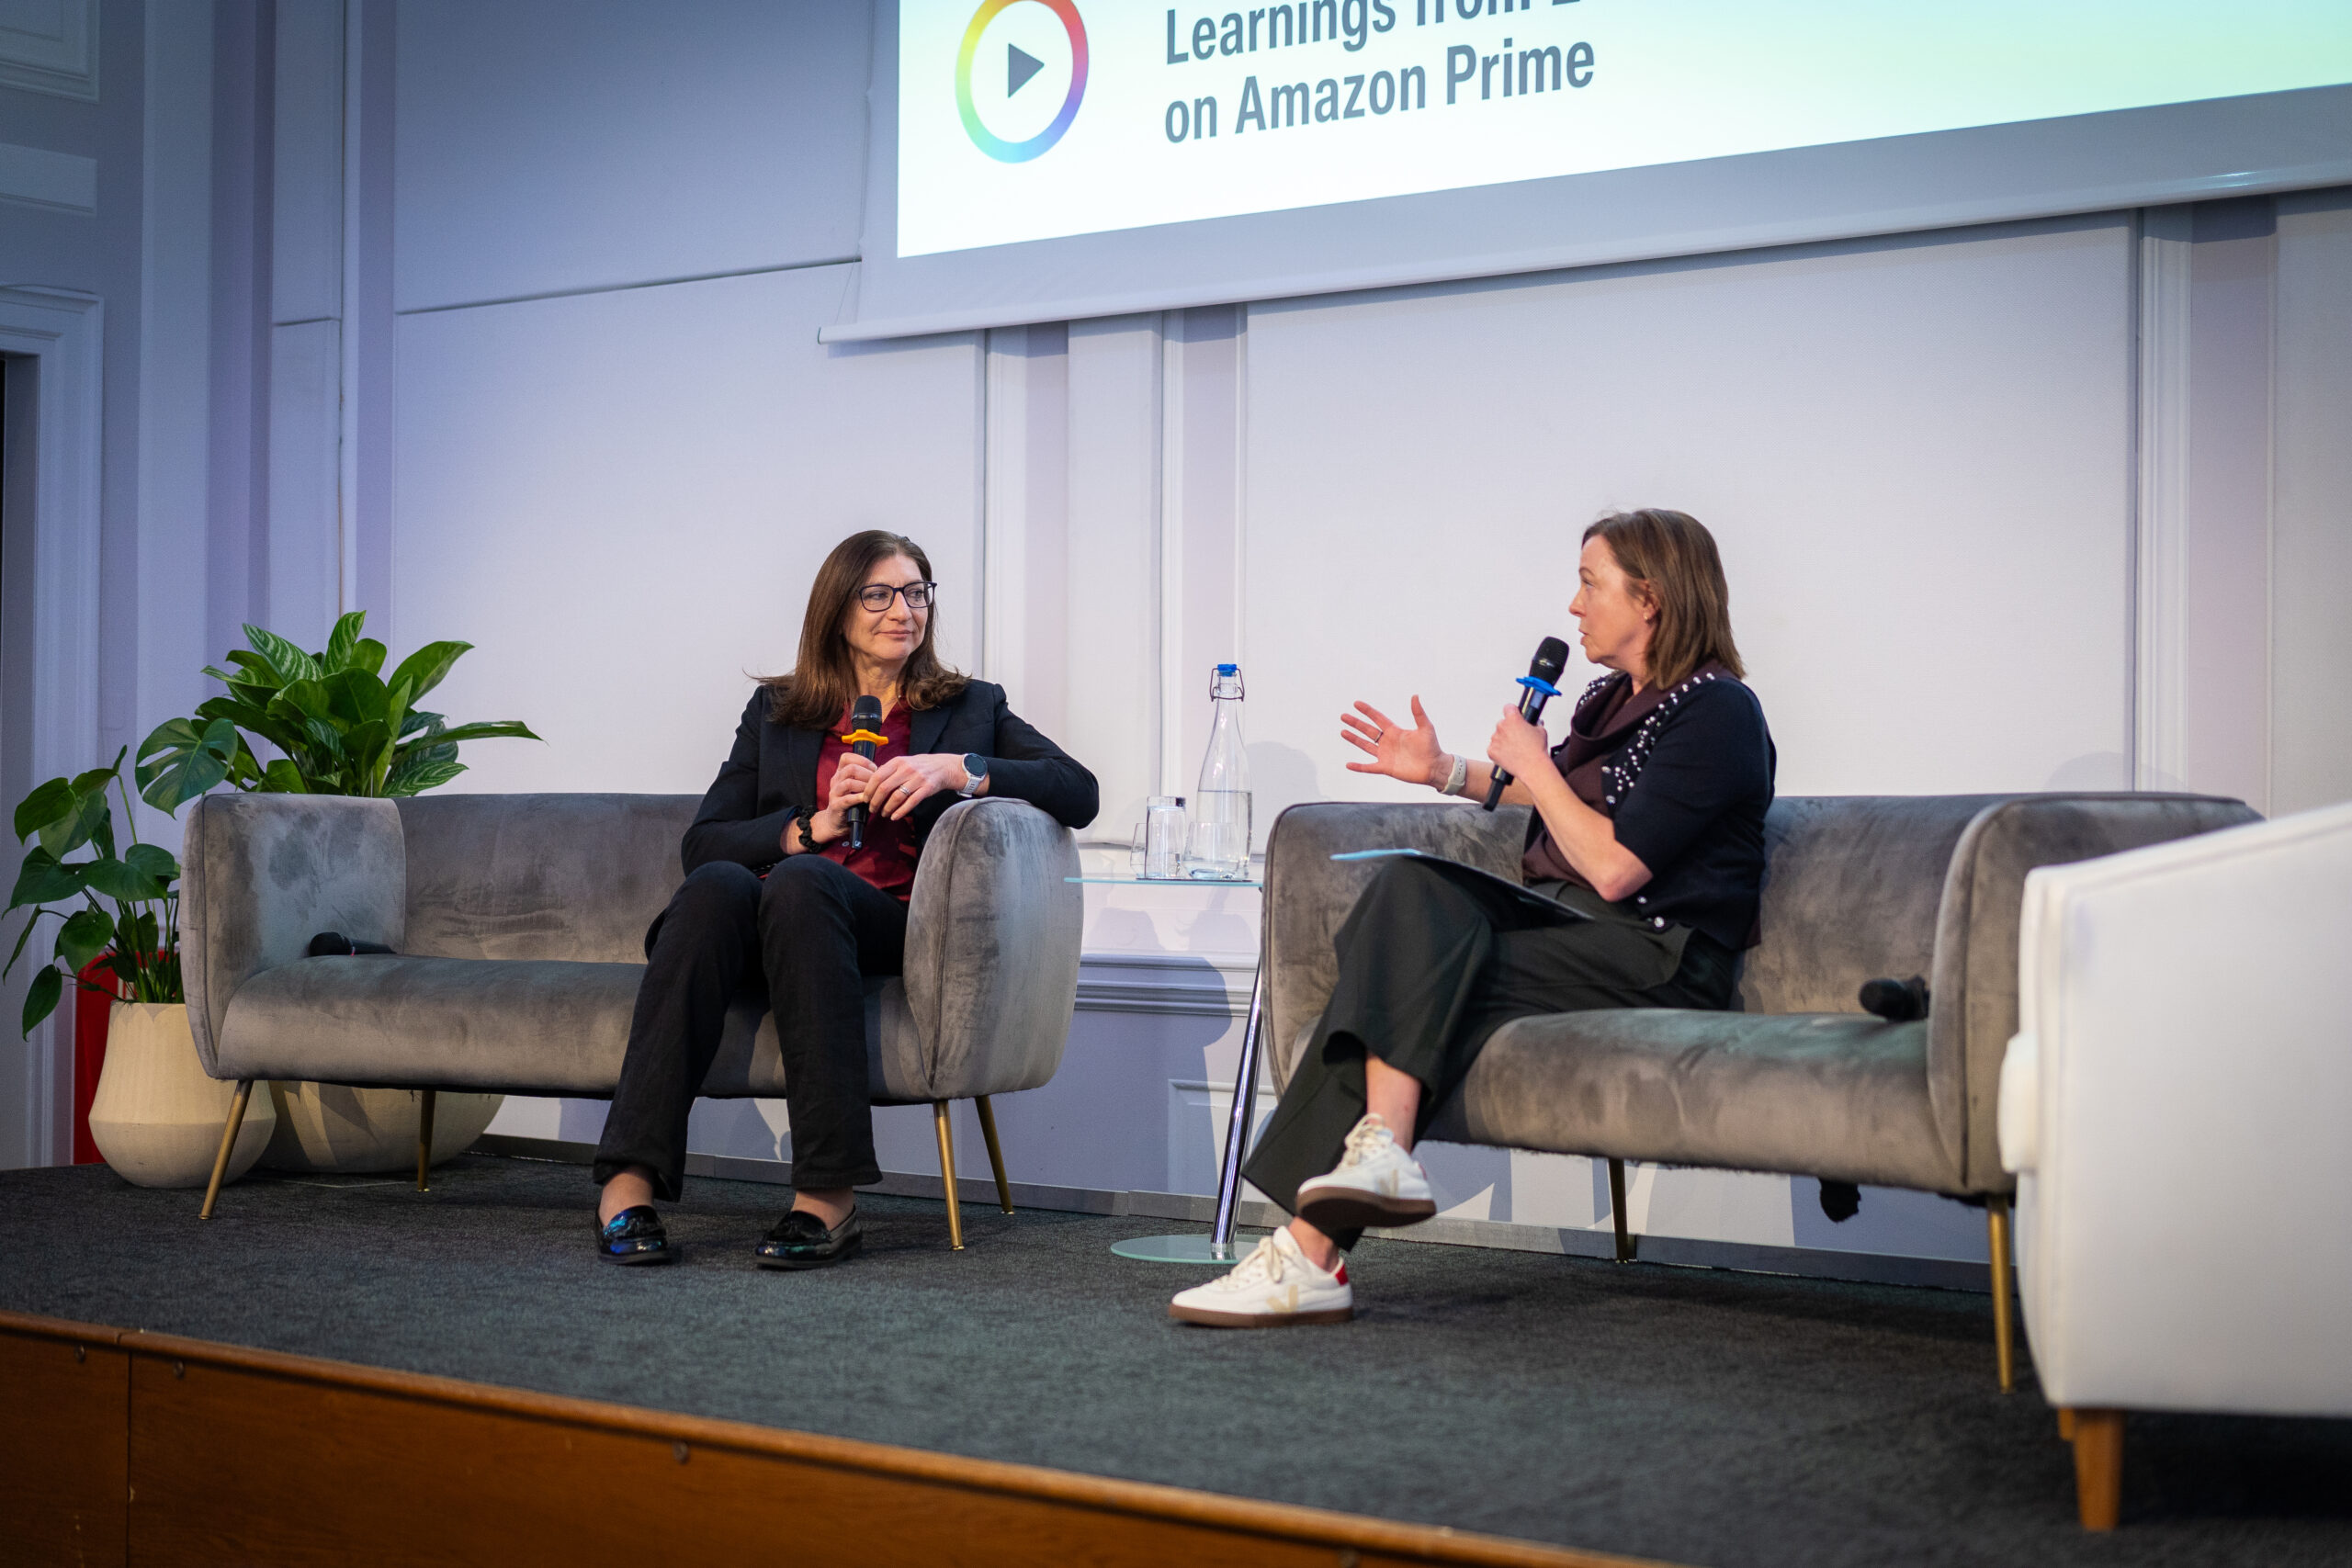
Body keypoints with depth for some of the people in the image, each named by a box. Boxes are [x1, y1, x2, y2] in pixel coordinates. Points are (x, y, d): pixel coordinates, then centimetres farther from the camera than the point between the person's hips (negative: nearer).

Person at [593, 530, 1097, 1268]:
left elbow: (1079, 793, 5)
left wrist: (960, 769, -8)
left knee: (801, 881, -36)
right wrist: (812, 827, -4)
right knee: (717, 886, -34)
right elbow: (700, 845, 12)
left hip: (894, 922, -2)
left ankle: (827, 1196, -43)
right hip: (767, 915, 2)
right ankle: (628, 1181, -41)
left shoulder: (971, 708, 22)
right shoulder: (776, 711, 24)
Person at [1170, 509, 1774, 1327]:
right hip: (1563, 922, 8)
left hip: (1656, 959, -8)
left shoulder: (1718, 713, -10)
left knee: (1413, 976, -24)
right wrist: (1444, 770, 28)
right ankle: (1380, 1150, -34)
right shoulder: (1613, 697, 17)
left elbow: (1614, 868, -18)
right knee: (1413, 885, -19)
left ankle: (1309, 1253, -29)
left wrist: (1531, 764, -7)